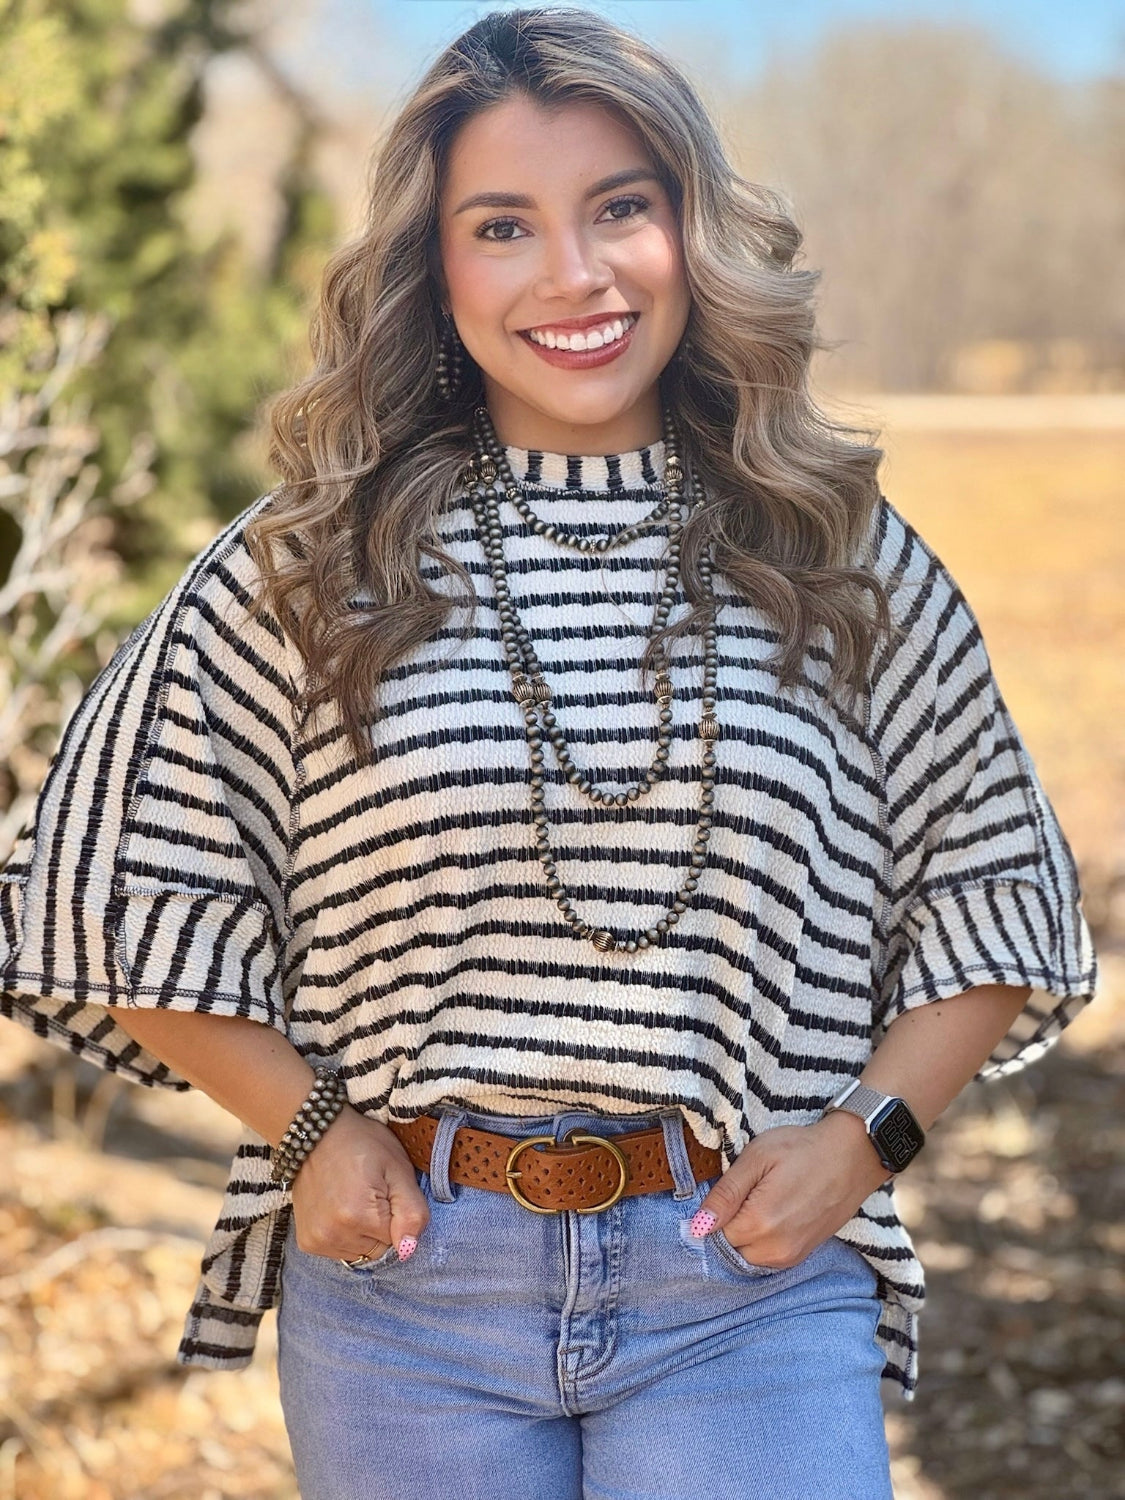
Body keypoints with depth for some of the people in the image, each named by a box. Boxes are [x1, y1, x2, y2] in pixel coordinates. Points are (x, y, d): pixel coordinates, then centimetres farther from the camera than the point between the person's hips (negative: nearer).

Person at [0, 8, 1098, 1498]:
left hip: (751, 1304, 0)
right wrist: (304, 1130, -1)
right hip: (405, 1281, 0)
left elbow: (1001, 889, 12)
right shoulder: (305, 567, 2)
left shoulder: (843, 561, 5)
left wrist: (866, 1130, -2)